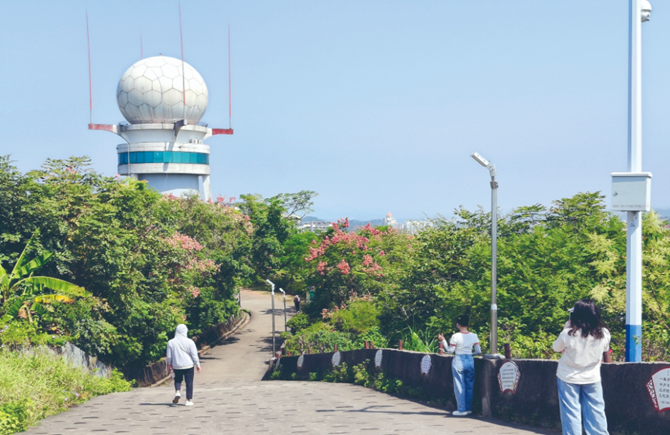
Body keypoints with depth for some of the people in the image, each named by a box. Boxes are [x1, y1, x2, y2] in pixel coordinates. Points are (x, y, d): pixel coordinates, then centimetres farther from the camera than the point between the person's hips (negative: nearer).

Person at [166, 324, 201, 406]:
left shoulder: (171, 342, -4)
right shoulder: (189, 342, -9)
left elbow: (169, 356, 3)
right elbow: (194, 355, -6)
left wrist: (169, 364, 18)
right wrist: (197, 365, 5)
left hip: (177, 366, 2)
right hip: (188, 365, -2)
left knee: (178, 380, 20)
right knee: (189, 382, 7)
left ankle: (177, 392, -6)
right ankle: (189, 400, 8)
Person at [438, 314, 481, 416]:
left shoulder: (455, 336, -10)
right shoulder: (474, 336, 1)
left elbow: (450, 350, -5)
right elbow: (478, 351, 2)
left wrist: (443, 341, 3)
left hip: (458, 361, -4)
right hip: (470, 361, 4)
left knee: (459, 386, 3)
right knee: (469, 386, 13)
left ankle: (461, 409, 3)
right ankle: (469, 408, 17)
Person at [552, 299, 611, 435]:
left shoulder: (568, 334, -21)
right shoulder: (603, 335, -12)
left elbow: (557, 348, -1)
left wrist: (566, 326, 1)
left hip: (569, 379, -2)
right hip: (592, 379, 2)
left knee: (571, 414, 4)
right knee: (596, 413, 10)